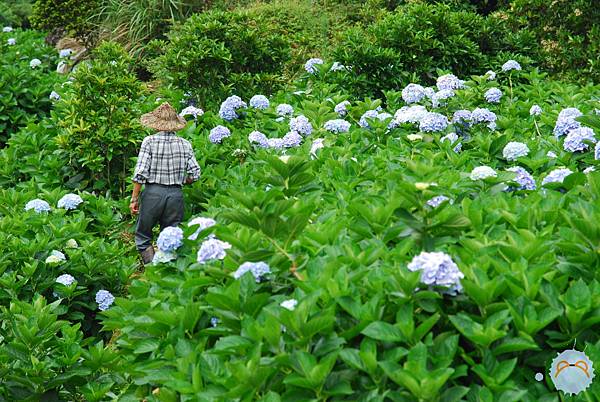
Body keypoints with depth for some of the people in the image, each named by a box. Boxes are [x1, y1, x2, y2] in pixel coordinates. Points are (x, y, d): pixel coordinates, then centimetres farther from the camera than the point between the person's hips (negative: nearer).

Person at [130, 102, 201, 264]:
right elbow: (195, 173, 2)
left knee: (142, 237, 9)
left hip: (153, 192, -3)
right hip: (176, 194, 3)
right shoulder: (184, 144, 3)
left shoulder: (150, 141, -5)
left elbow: (140, 173, -10)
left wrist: (134, 198, -4)